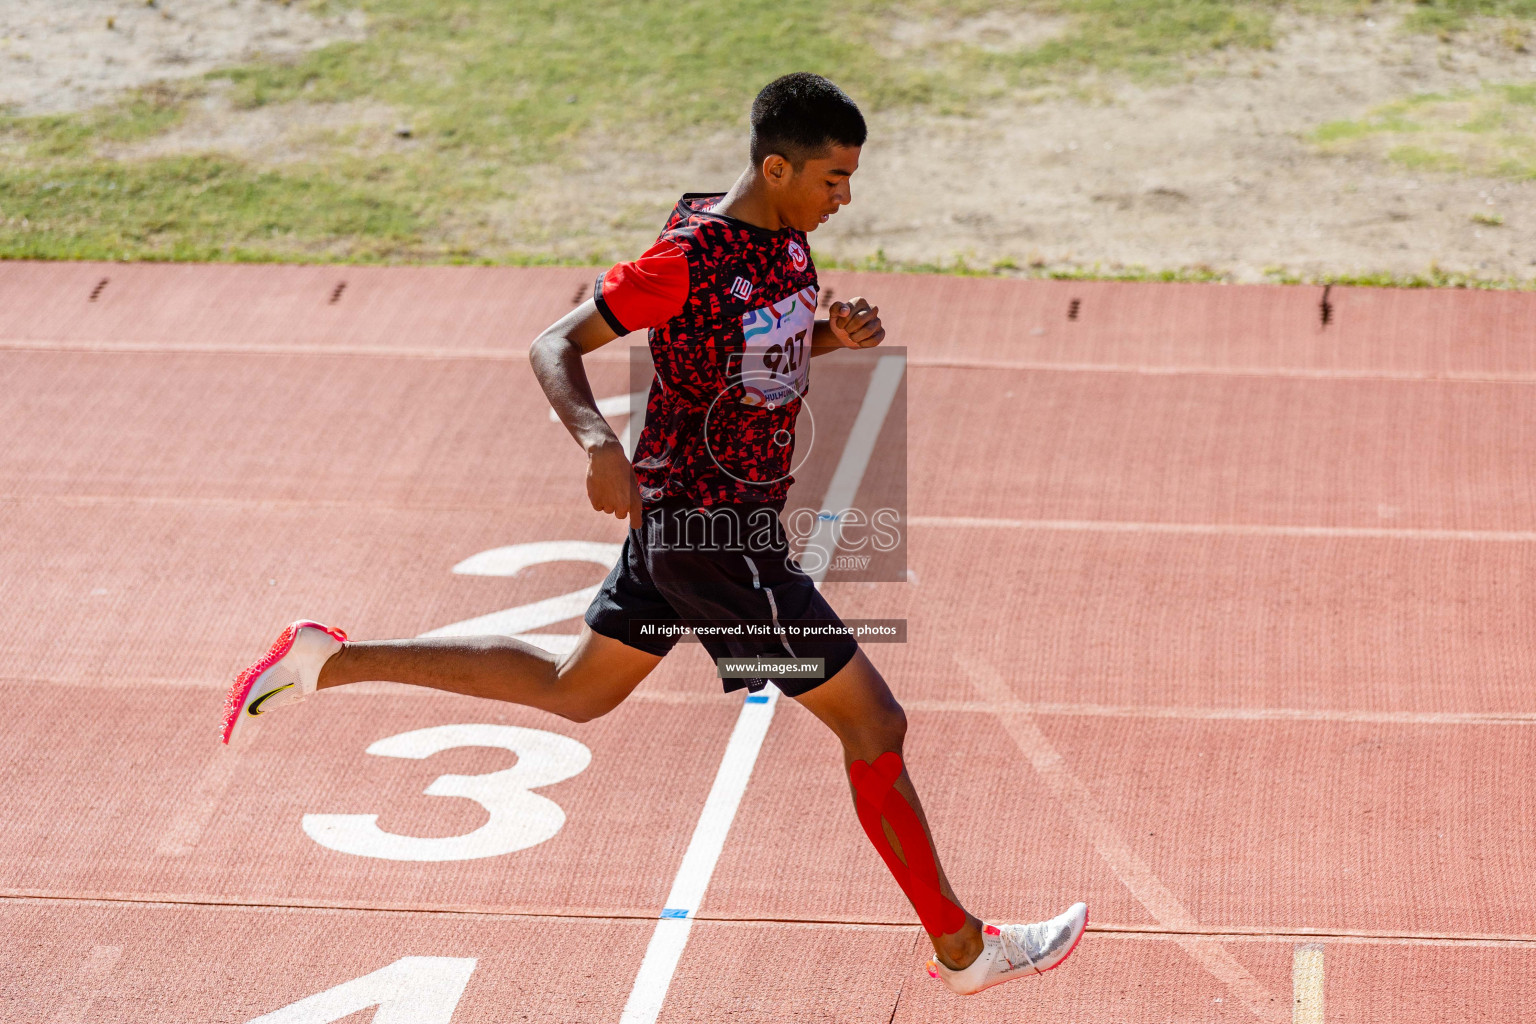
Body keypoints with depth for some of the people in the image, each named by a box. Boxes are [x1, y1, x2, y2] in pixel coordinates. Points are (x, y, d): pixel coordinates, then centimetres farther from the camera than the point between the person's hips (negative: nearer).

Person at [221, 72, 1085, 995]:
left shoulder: (786, 235, 4)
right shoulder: (689, 259, -22)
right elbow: (557, 346, -17)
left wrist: (839, 336, -1)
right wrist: (599, 442, -35)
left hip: (680, 520, 10)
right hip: (716, 536, -10)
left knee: (571, 691, 23)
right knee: (876, 725, -2)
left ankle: (330, 663, 26)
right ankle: (962, 947, 11)